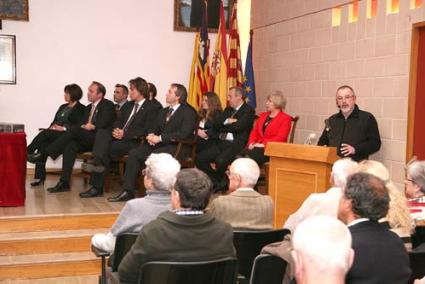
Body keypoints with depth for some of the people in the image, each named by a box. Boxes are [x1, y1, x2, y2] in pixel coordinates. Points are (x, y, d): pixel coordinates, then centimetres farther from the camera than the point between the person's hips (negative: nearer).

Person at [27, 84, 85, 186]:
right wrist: (52, 127, 1)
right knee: (42, 143, -24)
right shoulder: (63, 107, 25)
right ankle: (39, 176, -28)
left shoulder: (81, 109, 1)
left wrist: (63, 128, -17)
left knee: (45, 133, -29)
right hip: (54, 133, 6)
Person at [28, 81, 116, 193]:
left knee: (75, 129, -27)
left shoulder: (108, 105, 3)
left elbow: (103, 124, -10)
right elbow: (83, 124, 18)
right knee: (71, 145, -25)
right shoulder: (88, 108, 26)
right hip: (86, 140, 6)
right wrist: (84, 126, -3)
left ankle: (44, 154, -26)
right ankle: (64, 183, -30)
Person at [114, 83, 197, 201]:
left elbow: (184, 134, -17)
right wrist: (151, 135, -2)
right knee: (133, 153, -14)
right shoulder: (163, 112, 23)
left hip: (176, 147, -7)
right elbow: (155, 129, 24)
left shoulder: (188, 112, -4)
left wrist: (160, 138, -19)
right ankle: (128, 191, -14)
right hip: (159, 144, 7)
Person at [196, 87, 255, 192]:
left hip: (236, 145, -8)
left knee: (220, 160, -34)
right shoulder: (228, 109, 21)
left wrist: (224, 126, 2)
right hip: (222, 144, 8)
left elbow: (237, 127, -14)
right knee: (199, 158, -9)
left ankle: (220, 183, -3)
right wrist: (227, 122, -9)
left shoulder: (248, 110, -2)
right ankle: (216, 183, 1)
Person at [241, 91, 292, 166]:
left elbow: (280, 138, -9)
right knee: (240, 155, -29)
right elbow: (254, 131, 17)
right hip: (257, 146, 6)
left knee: (249, 157, -35)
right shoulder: (263, 115, 24)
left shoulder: (285, 118, 3)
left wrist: (264, 144, -19)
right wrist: (251, 143, -4)